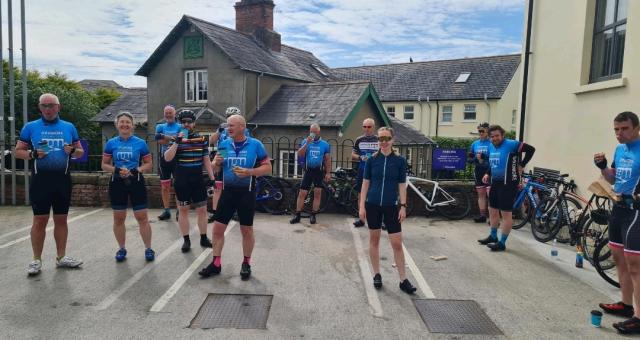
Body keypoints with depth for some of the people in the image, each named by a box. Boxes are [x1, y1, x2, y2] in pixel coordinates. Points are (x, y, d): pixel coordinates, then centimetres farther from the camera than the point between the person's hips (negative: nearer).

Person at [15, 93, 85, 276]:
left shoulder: (69, 127, 8)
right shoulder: (30, 127, 3)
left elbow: (81, 152, 13)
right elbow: (18, 151, 5)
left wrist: (73, 151, -9)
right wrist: (33, 154, -15)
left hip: (63, 179, 2)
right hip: (40, 179, -2)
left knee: (61, 219, 8)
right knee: (40, 220, 0)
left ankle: (61, 257, 18)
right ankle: (37, 260, 12)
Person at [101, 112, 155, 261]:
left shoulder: (140, 143, 0)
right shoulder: (111, 143, 3)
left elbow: (148, 164, 4)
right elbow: (104, 165, 6)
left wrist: (137, 170, -14)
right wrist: (116, 170, -14)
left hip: (136, 183, -2)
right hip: (117, 183, 2)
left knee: (142, 217, -1)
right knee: (118, 218, 9)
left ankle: (148, 249, 9)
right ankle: (122, 248, 24)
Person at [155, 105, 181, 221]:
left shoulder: (180, 127, 3)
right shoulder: (160, 127, 10)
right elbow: (159, 141, -7)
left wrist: (165, 137, -16)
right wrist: (174, 139, -17)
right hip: (164, 159, 3)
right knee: (164, 187, 7)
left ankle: (179, 211, 6)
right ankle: (166, 211, 17)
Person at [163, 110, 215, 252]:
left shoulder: (202, 139, 3)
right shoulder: (176, 139, -1)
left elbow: (206, 160, 8)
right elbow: (167, 158, -13)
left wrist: (212, 178, 3)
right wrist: (177, 142, -22)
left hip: (198, 181, 1)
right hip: (181, 181, -1)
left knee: (202, 210, 5)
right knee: (183, 210, 8)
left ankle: (203, 238, 19)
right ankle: (186, 240, 19)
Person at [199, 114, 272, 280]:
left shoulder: (255, 145, -7)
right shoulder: (224, 144, 4)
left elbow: (267, 167, -6)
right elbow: (215, 166, 13)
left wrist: (250, 172, -21)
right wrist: (216, 163, -11)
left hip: (246, 193, -3)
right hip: (228, 191, 3)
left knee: (247, 230, 8)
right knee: (217, 228, 4)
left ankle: (246, 264, 24)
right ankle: (216, 264, 19)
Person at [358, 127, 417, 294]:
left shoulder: (400, 160, -1)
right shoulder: (372, 160, 0)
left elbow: (402, 185, 2)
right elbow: (365, 183, 2)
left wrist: (403, 206, -5)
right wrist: (362, 206, -2)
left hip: (391, 206, -1)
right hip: (373, 205, 1)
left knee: (397, 244, -1)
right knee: (374, 240, 10)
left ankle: (403, 280, 9)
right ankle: (377, 275, 24)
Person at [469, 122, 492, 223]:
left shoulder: (492, 143, -6)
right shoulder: (475, 144, 10)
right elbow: (469, 159, 12)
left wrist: (483, 156, -21)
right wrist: (476, 159, -8)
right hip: (478, 172, 6)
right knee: (481, 194, 11)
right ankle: (482, 215, 18)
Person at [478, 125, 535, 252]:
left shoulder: (510, 144, -13)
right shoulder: (491, 147, 11)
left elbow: (531, 149, -13)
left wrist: (521, 165, -12)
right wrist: (487, 174, 8)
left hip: (508, 183, -9)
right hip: (495, 183, 9)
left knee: (506, 213, -2)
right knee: (492, 210, 17)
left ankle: (502, 243, 5)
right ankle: (493, 236, 34)